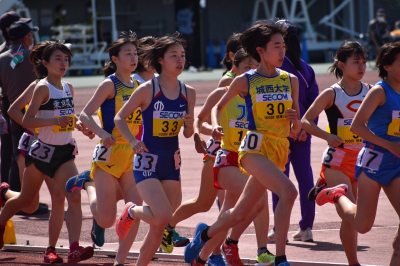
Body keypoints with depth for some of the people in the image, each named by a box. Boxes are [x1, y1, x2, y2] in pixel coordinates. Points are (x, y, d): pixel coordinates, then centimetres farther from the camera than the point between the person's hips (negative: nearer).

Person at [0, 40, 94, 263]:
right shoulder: (43, 88, -12)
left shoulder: (68, 88, 7)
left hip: (65, 152, 4)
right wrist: (55, 121, -31)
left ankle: (74, 249, -24)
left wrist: (78, 124, 2)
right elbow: (27, 121, -20)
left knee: (75, 197, -17)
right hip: (43, 151, -4)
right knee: (27, 200, 13)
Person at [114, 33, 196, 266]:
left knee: (159, 226, 5)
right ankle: (131, 212, 13)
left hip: (171, 163, 5)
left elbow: (187, 134, 9)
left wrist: (190, 125, -14)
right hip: (147, 161, -5)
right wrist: (133, 141, -20)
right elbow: (120, 118, -4)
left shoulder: (188, 93, 2)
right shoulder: (147, 90, -12)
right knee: (163, 216, -18)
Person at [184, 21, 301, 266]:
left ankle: (205, 234, 41)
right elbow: (219, 106, 14)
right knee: (289, 191, -29)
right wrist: (215, 125, -6)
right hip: (255, 147, -5)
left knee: (241, 214, 12)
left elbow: (296, 130, 12)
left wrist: (296, 121, -10)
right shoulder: (244, 81, -1)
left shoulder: (291, 80, 8)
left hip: (280, 151, 5)